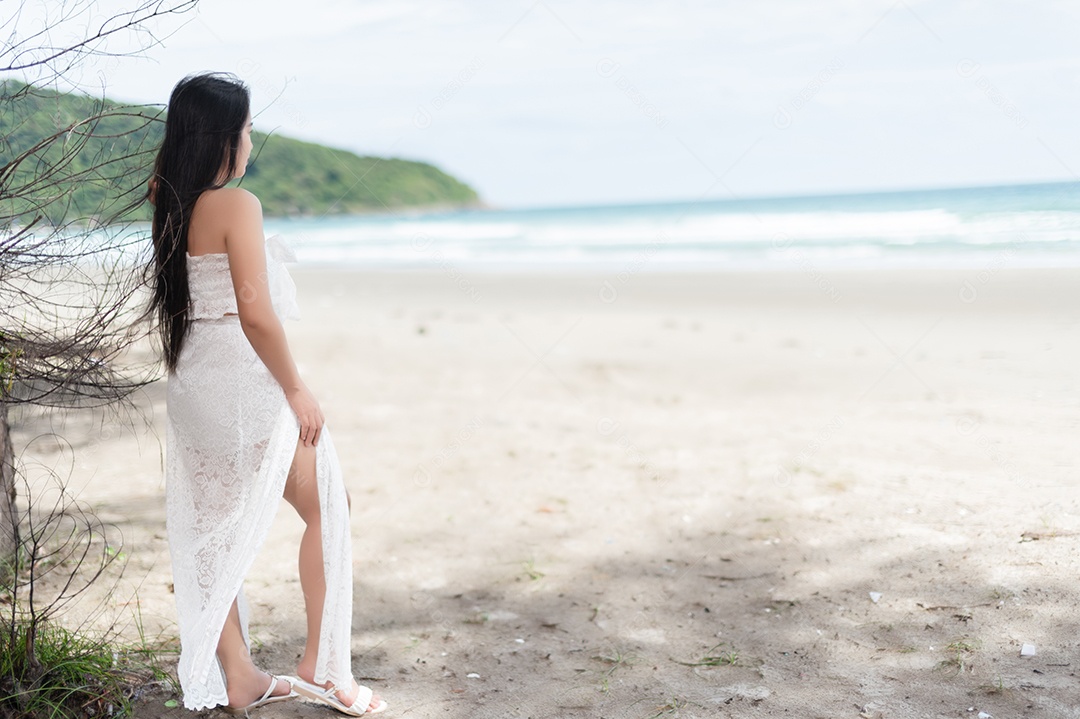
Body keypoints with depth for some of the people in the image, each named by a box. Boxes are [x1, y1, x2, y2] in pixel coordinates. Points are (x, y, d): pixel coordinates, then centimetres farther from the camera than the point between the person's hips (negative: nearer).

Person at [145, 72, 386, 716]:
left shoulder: (170, 207, 5)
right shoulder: (237, 205, -16)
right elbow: (255, 312, -21)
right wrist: (297, 389, -13)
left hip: (191, 385, 8)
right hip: (247, 381, -8)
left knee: (212, 529, 12)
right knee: (327, 506, 8)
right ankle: (322, 666, 12)